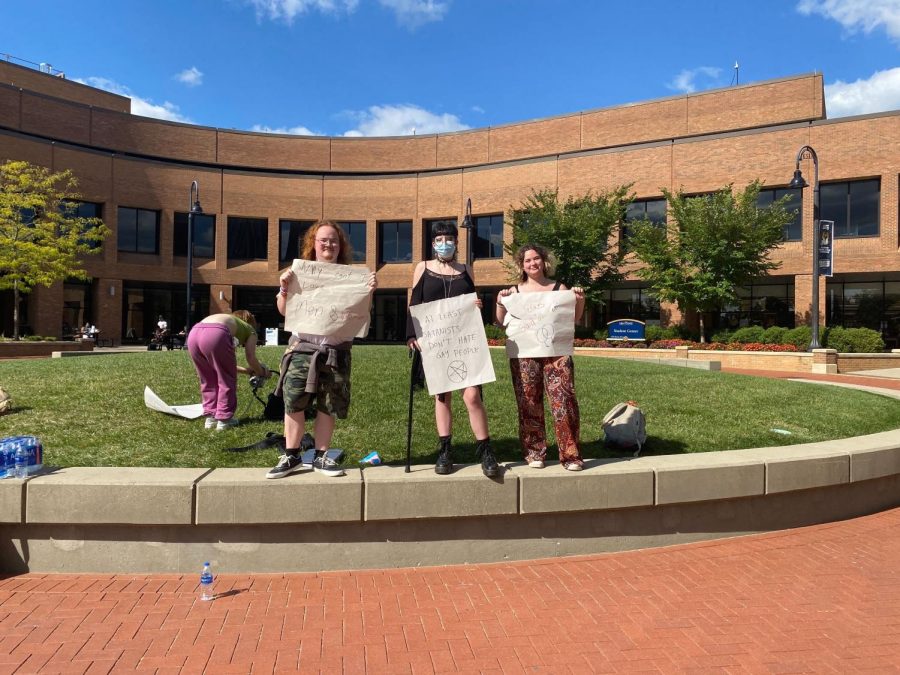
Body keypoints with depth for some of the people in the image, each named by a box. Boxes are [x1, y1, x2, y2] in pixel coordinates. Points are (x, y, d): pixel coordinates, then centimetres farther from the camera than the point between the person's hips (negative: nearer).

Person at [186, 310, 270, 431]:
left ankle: (210, 417, 25)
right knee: (227, 380, 12)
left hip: (193, 333, 6)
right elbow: (251, 358, 14)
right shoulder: (250, 330, 28)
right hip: (216, 334, -6)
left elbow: (221, 363, 39)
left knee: (208, 380, 22)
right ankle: (223, 419, 14)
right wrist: (262, 372, 33)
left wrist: (247, 371, 44)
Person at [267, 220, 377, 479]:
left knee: (328, 407, 6)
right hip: (303, 346, 0)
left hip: (336, 349, 1)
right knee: (294, 403, -4)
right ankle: (291, 456, 9)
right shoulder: (300, 272, 7)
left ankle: (321, 457, 18)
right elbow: (284, 311, 8)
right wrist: (284, 288, -10)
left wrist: (370, 291, -10)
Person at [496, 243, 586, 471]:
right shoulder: (515, 291, 9)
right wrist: (500, 303, -6)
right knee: (529, 403, 4)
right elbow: (502, 324, 10)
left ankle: (570, 454, 0)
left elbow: (574, 319, 12)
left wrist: (580, 300, -4)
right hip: (524, 355, 1)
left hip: (556, 352, -1)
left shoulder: (559, 288, 8)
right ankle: (534, 452, 17)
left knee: (563, 400, -8)